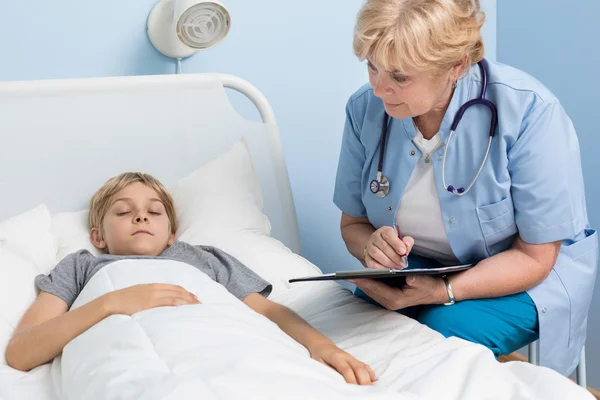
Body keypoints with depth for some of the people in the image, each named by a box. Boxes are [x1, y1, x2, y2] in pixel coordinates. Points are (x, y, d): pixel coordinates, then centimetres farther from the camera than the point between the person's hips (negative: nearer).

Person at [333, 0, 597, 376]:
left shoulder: (530, 112, -25)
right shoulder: (365, 108, -12)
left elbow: (535, 257, -20)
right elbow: (353, 224, 0)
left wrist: (443, 291, -35)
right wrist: (372, 245, -26)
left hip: (520, 277, -3)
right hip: (416, 264, 3)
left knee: (446, 330, -31)